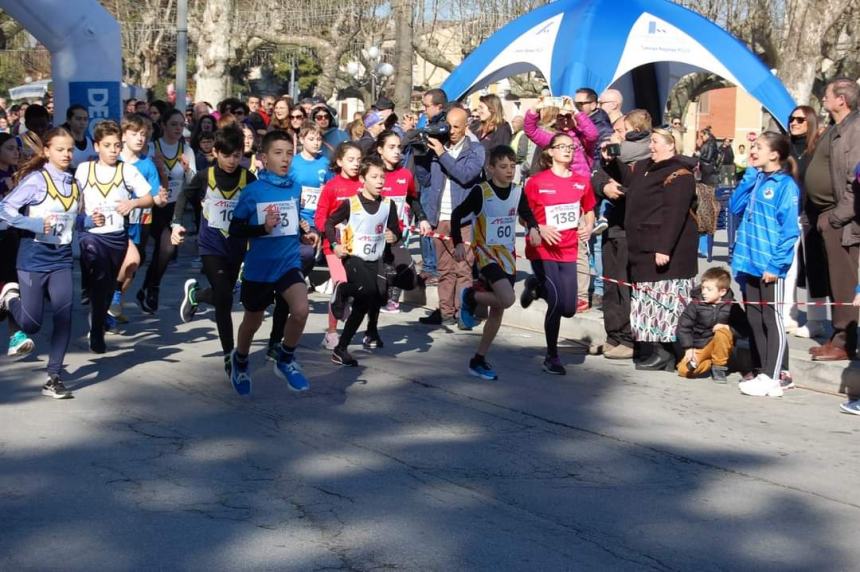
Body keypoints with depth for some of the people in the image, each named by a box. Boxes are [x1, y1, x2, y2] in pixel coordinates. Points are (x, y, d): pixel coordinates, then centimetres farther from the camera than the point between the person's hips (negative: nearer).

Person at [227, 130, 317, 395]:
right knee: (252, 322, 16)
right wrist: (263, 228, -25)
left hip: (289, 263, 2)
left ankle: (286, 360, 3)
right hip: (258, 267, -2)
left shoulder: (295, 189, 2)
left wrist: (304, 235, 1)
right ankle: (240, 361, 48)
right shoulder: (252, 191, -12)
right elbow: (234, 229, -11)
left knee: (301, 310, -23)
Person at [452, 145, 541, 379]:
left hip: (507, 257, 6)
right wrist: (458, 243, -10)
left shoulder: (517, 192, 2)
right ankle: (470, 297, 3)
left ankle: (479, 360, 21)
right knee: (507, 299, -27)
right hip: (486, 254, -6)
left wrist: (533, 229, -9)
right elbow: (457, 214, -4)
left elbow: (528, 215, 13)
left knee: (497, 310, 9)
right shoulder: (480, 192, -12)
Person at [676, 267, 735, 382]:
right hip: (700, 347, 1)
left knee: (722, 332, -33)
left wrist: (728, 328, -25)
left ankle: (719, 367, -13)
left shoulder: (731, 305, -10)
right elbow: (683, 325, -6)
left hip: (722, 346, -1)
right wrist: (689, 348, -13)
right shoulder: (696, 303, -9)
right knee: (684, 370, -19)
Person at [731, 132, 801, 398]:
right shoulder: (755, 180, 12)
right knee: (754, 321, 12)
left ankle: (771, 380, 2)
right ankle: (764, 373, 21)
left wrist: (776, 264, -19)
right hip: (749, 262, 8)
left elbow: (789, 229, -14)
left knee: (772, 321, -1)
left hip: (770, 266, -8)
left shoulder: (785, 185, -11)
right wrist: (750, 174, 3)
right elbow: (735, 207, 7)